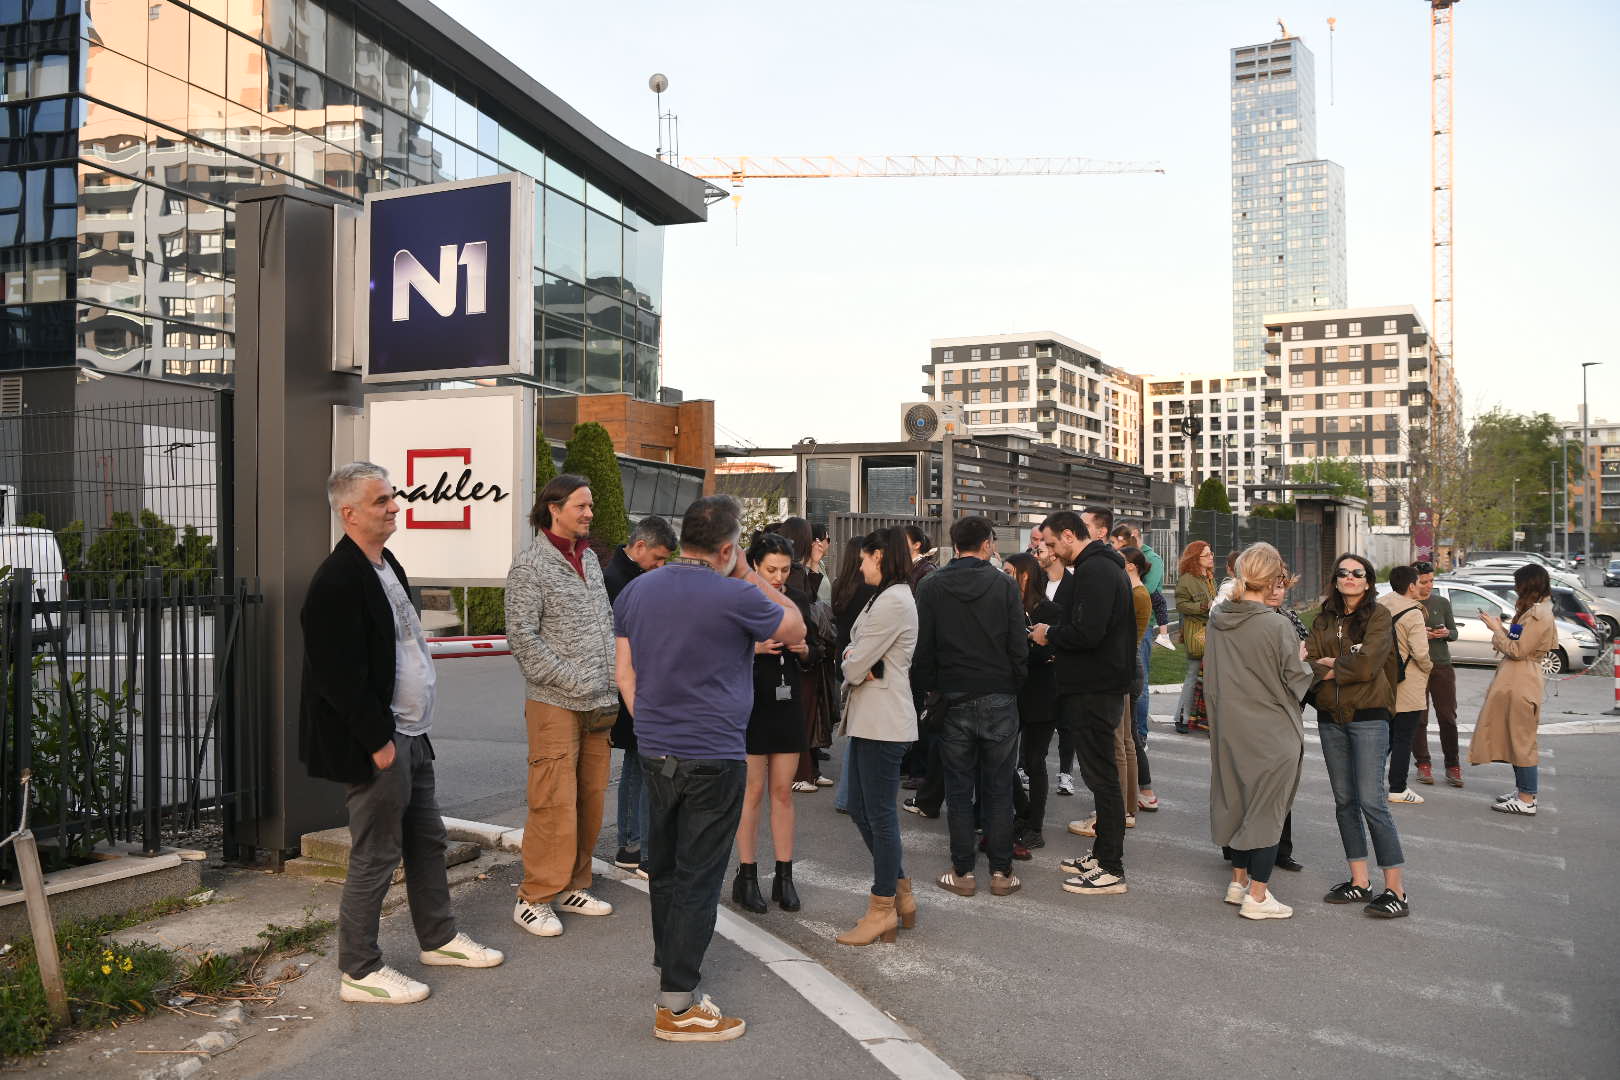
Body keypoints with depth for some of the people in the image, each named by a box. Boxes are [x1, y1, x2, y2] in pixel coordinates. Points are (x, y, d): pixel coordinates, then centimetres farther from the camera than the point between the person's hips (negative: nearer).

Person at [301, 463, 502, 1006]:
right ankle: (359, 971, 16)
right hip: (376, 744, -10)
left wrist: (413, 729, 17)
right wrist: (379, 741, -19)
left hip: (409, 733, 10)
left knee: (427, 840, 20)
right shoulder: (338, 580, -20)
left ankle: (439, 938, 35)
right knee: (375, 858, 2)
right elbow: (340, 676, -23)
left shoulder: (387, 565, 12)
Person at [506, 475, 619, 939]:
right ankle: (534, 899, 5)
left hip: (598, 704, 7)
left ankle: (572, 887, 23)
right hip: (555, 703, -7)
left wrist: (612, 684, 10)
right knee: (555, 802, -7)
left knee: (590, 800, 10)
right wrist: (572, 681, -14)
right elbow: (522, 636, -12)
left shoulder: (590, 560, 15)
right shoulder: (531, 564, -7)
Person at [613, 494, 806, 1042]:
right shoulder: (735, 596, -15)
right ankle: (676, 1006, 5)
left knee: (663, 864, 21)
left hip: (655, 751, 7)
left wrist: (649, 727, 16)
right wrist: (749, 575, 4)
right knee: (698, 877, 0)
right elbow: (795, 628, 1)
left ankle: (667, 961, 40)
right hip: (713, 757, -7)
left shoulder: (636, 590, 4)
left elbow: (624, 671, 8)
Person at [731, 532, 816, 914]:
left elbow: (813, 657, 14)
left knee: (783, 792, 8)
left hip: (788, 706, 4)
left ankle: (784, 877, 16)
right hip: (750, 706, -4)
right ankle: (747, 877, 14)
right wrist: (753, 648, -22)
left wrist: (804, 650, -8)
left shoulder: (798, 600, 7)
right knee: (753, 791, 2)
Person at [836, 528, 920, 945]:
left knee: (880, 814, -1)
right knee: (861, 809, 14)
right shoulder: (884, 598, 17)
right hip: (868, 718, 10)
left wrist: (853, 666, 3)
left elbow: (856, 666, -19)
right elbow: (855, 657, 14)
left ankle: (883, 910, 10)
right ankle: (900, 895, 25)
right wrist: (857, 665, -7)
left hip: (884, 722, -10)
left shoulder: (893, 601, -17)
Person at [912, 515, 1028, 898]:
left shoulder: (930, 586, -3)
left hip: (954, 700, 1)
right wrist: (1014, 686, 9)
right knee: (999, 789, 8)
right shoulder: (1004, 585, -5)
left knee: (959, 789, 8)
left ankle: (963, 872, 13)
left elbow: (922, 648, -1)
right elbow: (1019, 647, -5)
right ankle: (1001, 872, 13)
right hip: (1000, 699, 0)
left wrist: (930, 688, 11)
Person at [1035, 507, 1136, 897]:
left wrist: (1050, 634, -11)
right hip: (1101, 685, 11)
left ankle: (1111, 869, 3)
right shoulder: (1105, 566, 16)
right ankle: (1102, 854, 27)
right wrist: (1055, 636, 10)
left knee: (1101, 777, -4)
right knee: (1100, 773, 17)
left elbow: (1087, 632, -27)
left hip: (1095, 690, -11)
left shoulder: (1095, 570, -18)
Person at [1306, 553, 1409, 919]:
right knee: (1344, 801, 10)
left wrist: (1329, 666, -4)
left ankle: (1395, 889, -2)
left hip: (1368, 717, -6)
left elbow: (1367, 665, -16)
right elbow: (1310, 663, -1)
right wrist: (1345, 666, -17)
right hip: (1330, 718, 6)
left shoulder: (1378, 615, -4)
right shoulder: (1324, 620, 11)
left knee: (1371, 802, -9)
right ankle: (1359, 882, 19)